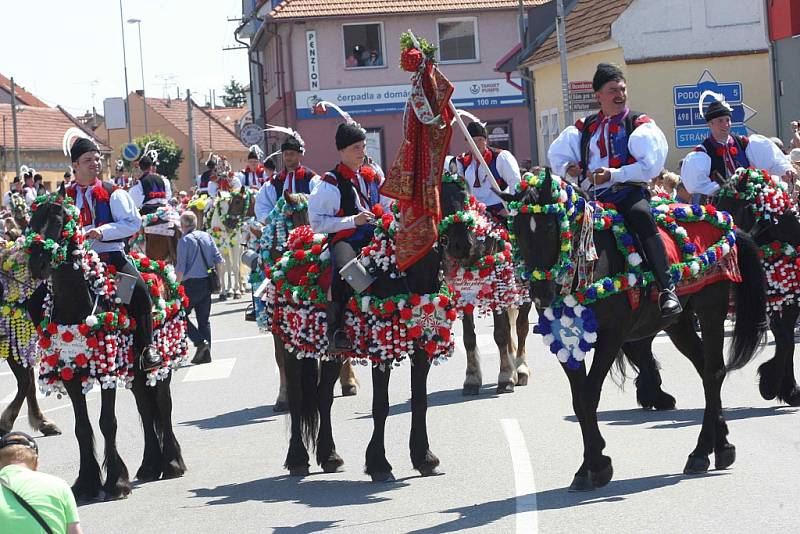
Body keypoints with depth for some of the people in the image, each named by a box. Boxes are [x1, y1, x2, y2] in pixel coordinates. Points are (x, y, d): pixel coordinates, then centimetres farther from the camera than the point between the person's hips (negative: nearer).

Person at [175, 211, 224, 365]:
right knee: (204, 319, 11)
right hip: (207, 283, 6)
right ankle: (206, 354, 9)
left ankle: (200, 342, -10)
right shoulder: (206, 237, 7)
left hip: (191, 284, -6)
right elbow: (218, 260, 7)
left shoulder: (184, 240, -10)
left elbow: (180, 267, -12)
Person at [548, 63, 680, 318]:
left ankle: (667, 289, -39)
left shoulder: (639, 124, 7)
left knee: (641, 215, -36)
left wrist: (612, 175, -16)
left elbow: (651, 164, -7)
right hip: (592, 197, 5)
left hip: (629, 193, -5)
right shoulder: (585, 128, 18)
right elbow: (556, 155, 25)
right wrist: (568, 169, 1)